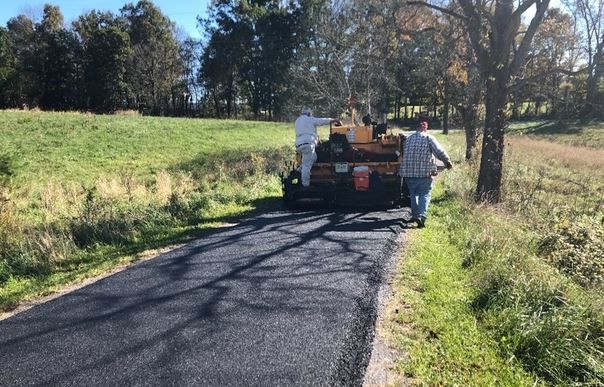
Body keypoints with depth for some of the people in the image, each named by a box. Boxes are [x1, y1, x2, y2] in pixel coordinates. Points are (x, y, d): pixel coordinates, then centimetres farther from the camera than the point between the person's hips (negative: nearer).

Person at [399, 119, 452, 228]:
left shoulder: (408, 139, 10)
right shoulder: (428, 138, -4)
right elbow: (439, 152, -10)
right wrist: (448, 162, 2)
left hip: (409, 172, 4)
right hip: (425, 172, -4)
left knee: (413, 194, 19)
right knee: (425, 195, 1)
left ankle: (415, 215, 23)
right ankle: (421, 216, -14)